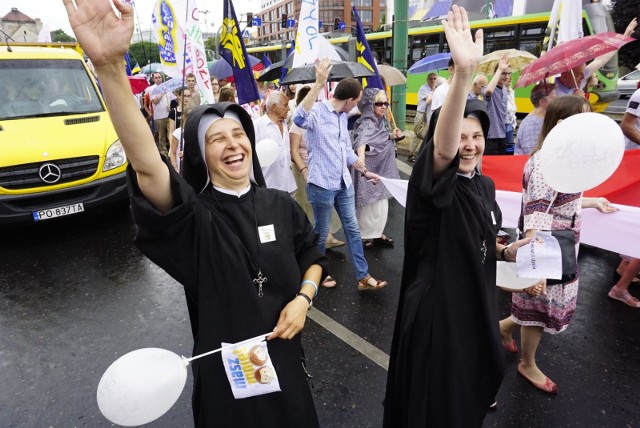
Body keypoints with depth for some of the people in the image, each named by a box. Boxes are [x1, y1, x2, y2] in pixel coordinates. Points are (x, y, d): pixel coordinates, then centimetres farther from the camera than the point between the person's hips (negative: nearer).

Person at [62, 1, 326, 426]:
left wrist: (303, 298, -12)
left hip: (282, 359, 4)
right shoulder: (194, 216, -19)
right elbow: (147, 166, -38)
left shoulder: (281, 205, -6)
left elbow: (313, 258, 8)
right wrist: (109, 64, -51)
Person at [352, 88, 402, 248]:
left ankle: (377, 232, 34)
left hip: (383, 168, 9)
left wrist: (392, 135, 0)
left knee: (381, 204, 18)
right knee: (370, 204, 4)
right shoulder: (366, 124, -23)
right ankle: (363, 235, 22)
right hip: (370, 169, -9)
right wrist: (361, 157, -65)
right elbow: (361, 140, -45)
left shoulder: (382, 121, 4)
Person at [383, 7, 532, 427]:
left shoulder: (484, 185, 3)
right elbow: (442, 147, -45)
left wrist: (507, 251, -4)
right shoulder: (434, 183, -20)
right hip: (437, 307, -7)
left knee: (469, 389, 28)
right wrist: (463, 73, -57)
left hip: (476, 301, 8)